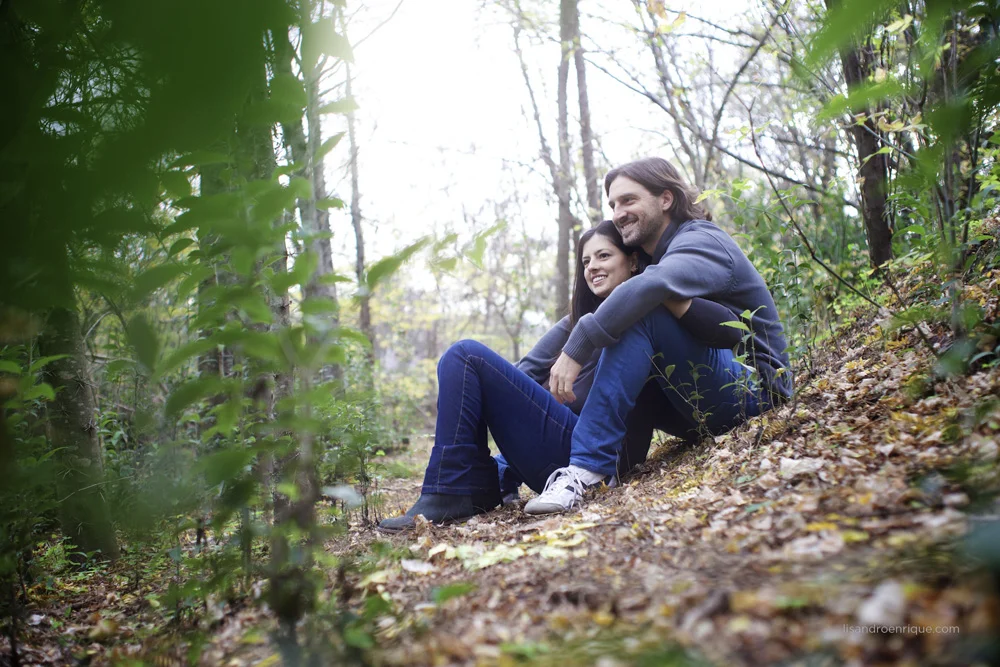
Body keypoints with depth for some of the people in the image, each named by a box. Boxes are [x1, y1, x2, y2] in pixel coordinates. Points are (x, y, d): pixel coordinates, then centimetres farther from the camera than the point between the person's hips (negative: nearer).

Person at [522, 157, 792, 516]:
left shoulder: (703, 242, -12)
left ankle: (588, 467, -34)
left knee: (640, 319, -28)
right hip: (705, 404, 9)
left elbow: (652, 287, -36)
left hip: (751, 389, -9)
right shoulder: (652, 257, 17)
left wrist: (577, 348, -37)